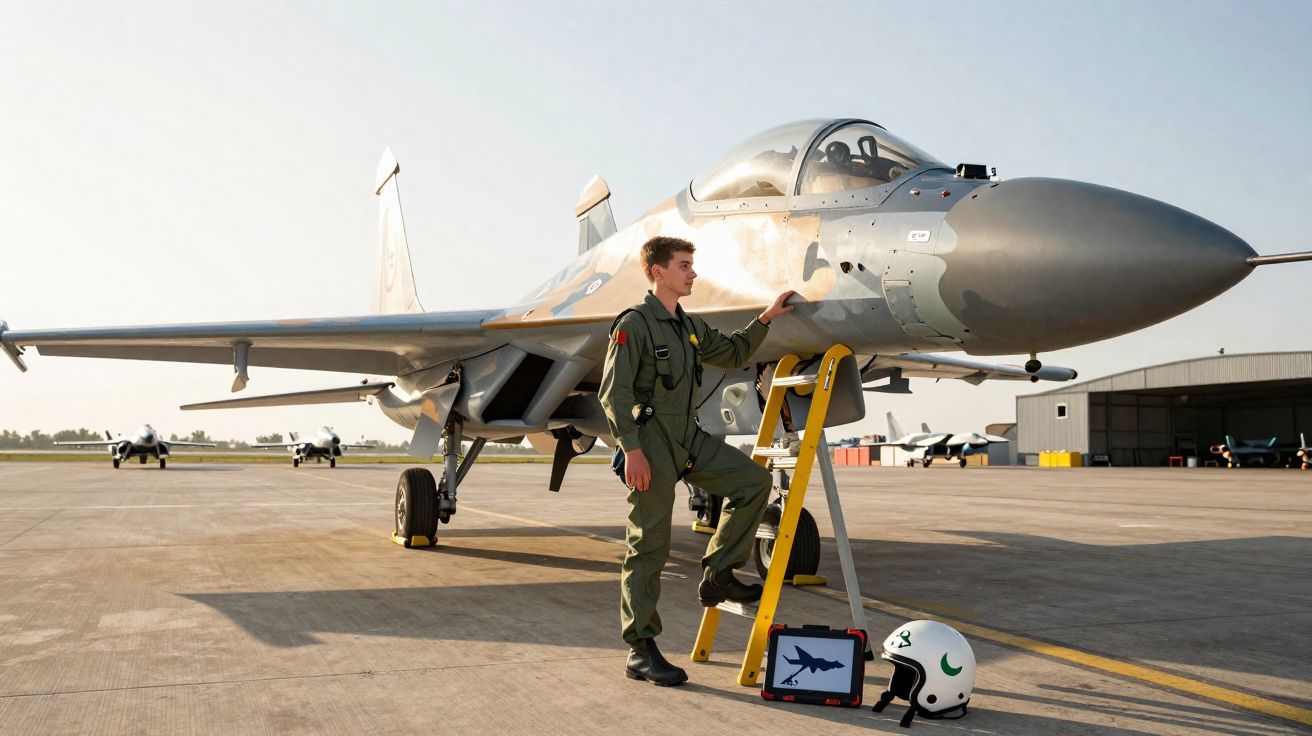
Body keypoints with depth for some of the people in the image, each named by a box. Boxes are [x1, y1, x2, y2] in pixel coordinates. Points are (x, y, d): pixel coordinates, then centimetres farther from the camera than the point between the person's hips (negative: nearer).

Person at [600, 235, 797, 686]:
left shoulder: (690, 327, 16)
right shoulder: (634, 323, -9)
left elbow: (733, 354, 30)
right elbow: (614, 392, -15)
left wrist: (765, 320, 19)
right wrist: (631, 449, -22)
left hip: (691, 439, 8)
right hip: (652, 442, -8)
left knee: (753, 480, 2)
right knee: (649, 545, -4)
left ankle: (717, 576, 10)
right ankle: (641, 652, 3)